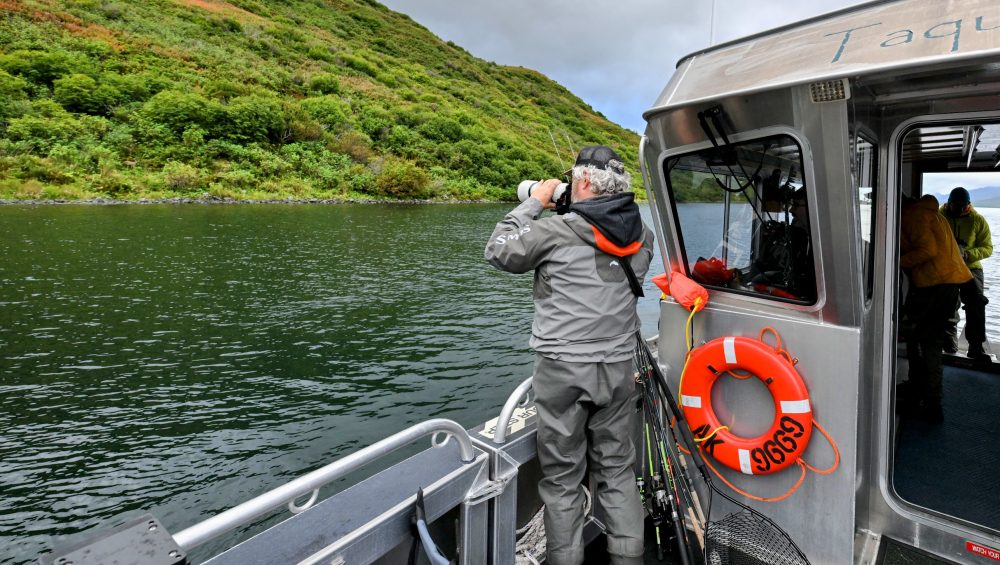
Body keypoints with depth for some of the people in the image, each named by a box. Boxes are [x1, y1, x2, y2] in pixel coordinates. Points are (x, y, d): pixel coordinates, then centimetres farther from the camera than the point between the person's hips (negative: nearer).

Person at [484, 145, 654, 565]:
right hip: (618, 366, 5)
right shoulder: (640, 234, 4)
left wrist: (535, 203, 9)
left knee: (562, 477, 9)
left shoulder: (556, 230, -12)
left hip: (563, 369, -5)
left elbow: (498, 251, 1)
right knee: (617, 470, 17)